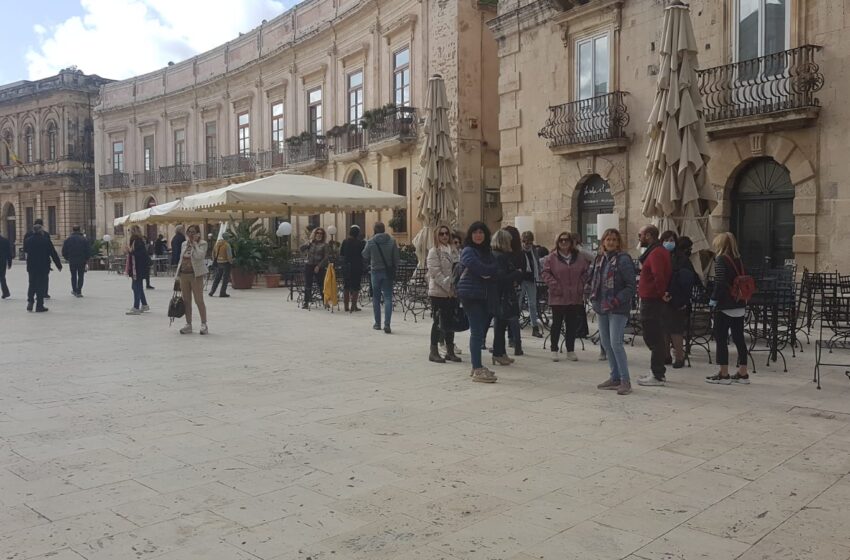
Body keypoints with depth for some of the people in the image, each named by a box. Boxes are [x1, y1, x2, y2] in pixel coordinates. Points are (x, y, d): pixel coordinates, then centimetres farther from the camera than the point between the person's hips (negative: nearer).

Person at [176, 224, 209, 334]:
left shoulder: (202, 243, -2)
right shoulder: (184, 244, 16)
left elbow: (199, 256, -21)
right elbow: (181, 259, 19)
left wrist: (194, 243, -13)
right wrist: (178, 274, 14)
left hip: (196, 275, -6)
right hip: (184, 274, 6)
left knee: (199, 300, -6)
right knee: (186, 301, 8)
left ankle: (204, 324, 0)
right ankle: (188, 324, 15)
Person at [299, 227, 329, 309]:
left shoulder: (324, 245, 1)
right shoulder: (310, 243, 10)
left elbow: (325, 258, -4)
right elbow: (302, 249, -2)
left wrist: (319, 266, -12)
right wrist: (309, 243, -9)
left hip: (319, 267, -2)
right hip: (308, 266, 2)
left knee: (321, 284, -3)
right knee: (308, 285, 5)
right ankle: (306, 302, 11)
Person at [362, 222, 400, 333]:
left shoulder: (371, 242, -9)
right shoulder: (392, 241, -7)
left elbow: (365, 255, 4)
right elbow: (397, 258, -4)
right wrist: (395, 270, 8)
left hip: (376, 271, 0)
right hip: (388, 271, 0)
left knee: (376, 298, 13)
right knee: (388, 298, 0)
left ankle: (377, 323, 20)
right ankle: (387, 324, -10)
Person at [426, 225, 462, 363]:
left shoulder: (453, 250, 13)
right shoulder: (434, 251, -6)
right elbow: (436, 272, -13)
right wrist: (448, 286, -17)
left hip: (453, 292, 6)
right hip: (438, 292, -6)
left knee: (450, 322, 11)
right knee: (438, 322, -2)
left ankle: (450, 351, 20)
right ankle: (433, 352, 7)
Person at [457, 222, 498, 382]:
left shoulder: (487, 252, 16)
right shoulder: (468, 251, -7)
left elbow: (493, 273, 8)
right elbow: (482, 269, -18)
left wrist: (487, 271, -10)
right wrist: (492, 268, -1)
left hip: (483, 295, 8)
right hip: (470, 295, -8)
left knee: (480, 330, 11)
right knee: (477, 330, -10)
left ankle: (477, 367, 21)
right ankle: (477, 371, -9)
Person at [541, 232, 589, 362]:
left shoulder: (579, 257, 6)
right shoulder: (551, 257, -3)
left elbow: (585, 272, 12)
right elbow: (545, 273, -4)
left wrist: (581, 285, 0)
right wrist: (554, 285, -14)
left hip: (575, 298, 3)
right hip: (558, 297, -3)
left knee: (572, 325, 9)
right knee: (557, 324, 5)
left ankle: (571, 351, 20)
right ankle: (554, 350, 16)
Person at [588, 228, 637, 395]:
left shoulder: (623, 259, -9)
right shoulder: (599, 259, 12)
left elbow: (630, 286, -13)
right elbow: (592, 280, 21)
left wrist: (616, 301, -19)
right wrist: (593, 297, 6)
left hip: (618, 309, -7)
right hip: (601, 308, 8)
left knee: (616, 343, -12)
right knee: (605, 343, 11)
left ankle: (625, 380, -3)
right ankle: (615, 378, 22)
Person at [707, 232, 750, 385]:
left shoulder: (721, 260, -10)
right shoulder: (738, 259, 11)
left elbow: (720, 282, -18)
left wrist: (714, 298, -9)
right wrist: (743, 301, 16)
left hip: (725, 305, -7)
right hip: (739, 305, 7)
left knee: (721, 339, 0)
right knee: (739, 338, 10)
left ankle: (723, 374, 2)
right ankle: (743, 373, 15)